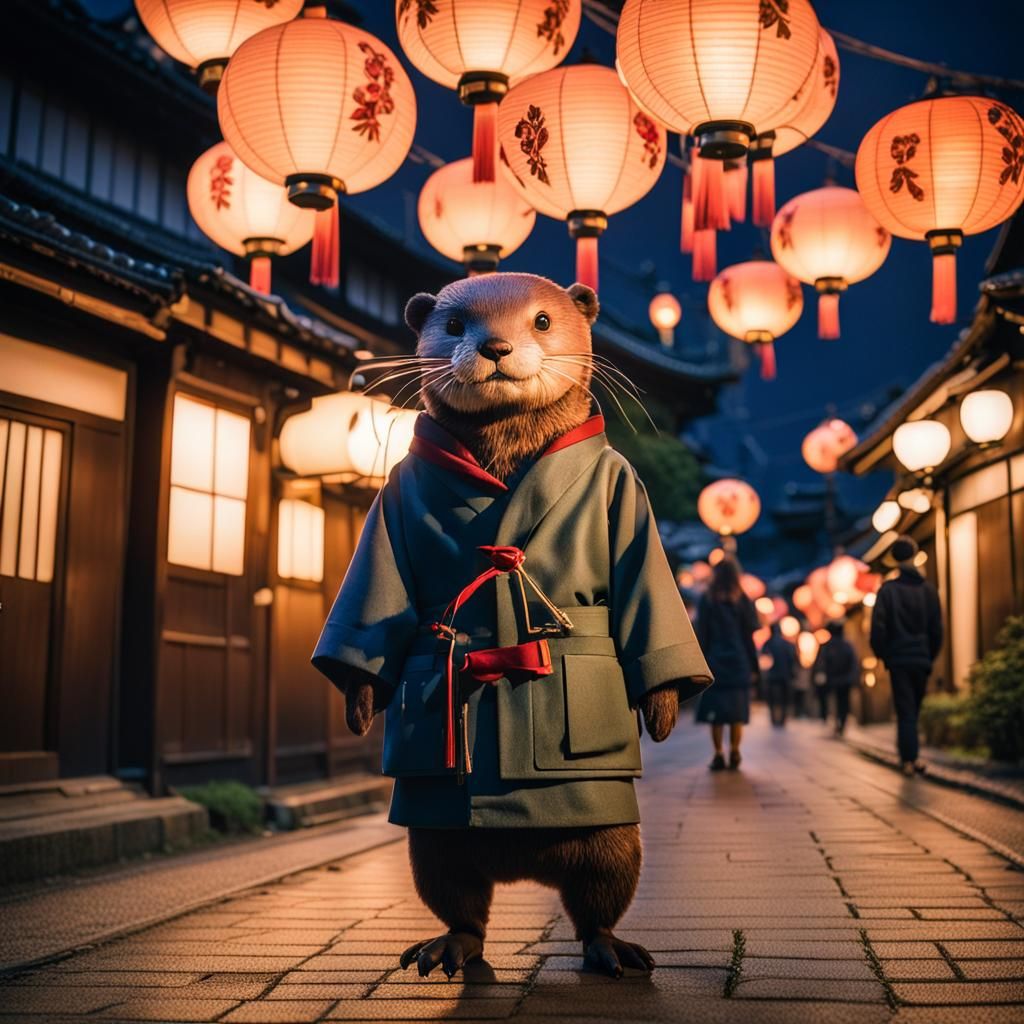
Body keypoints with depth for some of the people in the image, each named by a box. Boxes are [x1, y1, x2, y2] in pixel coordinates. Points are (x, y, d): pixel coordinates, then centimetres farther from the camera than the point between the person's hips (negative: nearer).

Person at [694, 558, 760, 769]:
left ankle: (718, 755, -3)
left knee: (716, 713, 2)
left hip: (714, 663, -1)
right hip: (739, 664, 1)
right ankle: (734, 754, 1)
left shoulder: (707, 600, 0)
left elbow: (702, 635, -1)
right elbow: (749, 637, 2)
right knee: (737, 712, 6)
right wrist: (754, 667, 6)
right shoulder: (743, 601, 2)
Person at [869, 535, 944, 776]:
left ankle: (908, 759, -5)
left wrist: (882, 655, 4)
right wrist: (930, 656, 13)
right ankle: (913, 757, 13)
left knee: (905, 711, 2)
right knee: (914, 709, 14)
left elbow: (878, 627, -10)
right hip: (922, 659, 2)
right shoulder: (928, 590, 2)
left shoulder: (887, 589, -6)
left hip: (898, 659, -2)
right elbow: (937, 629, 3)